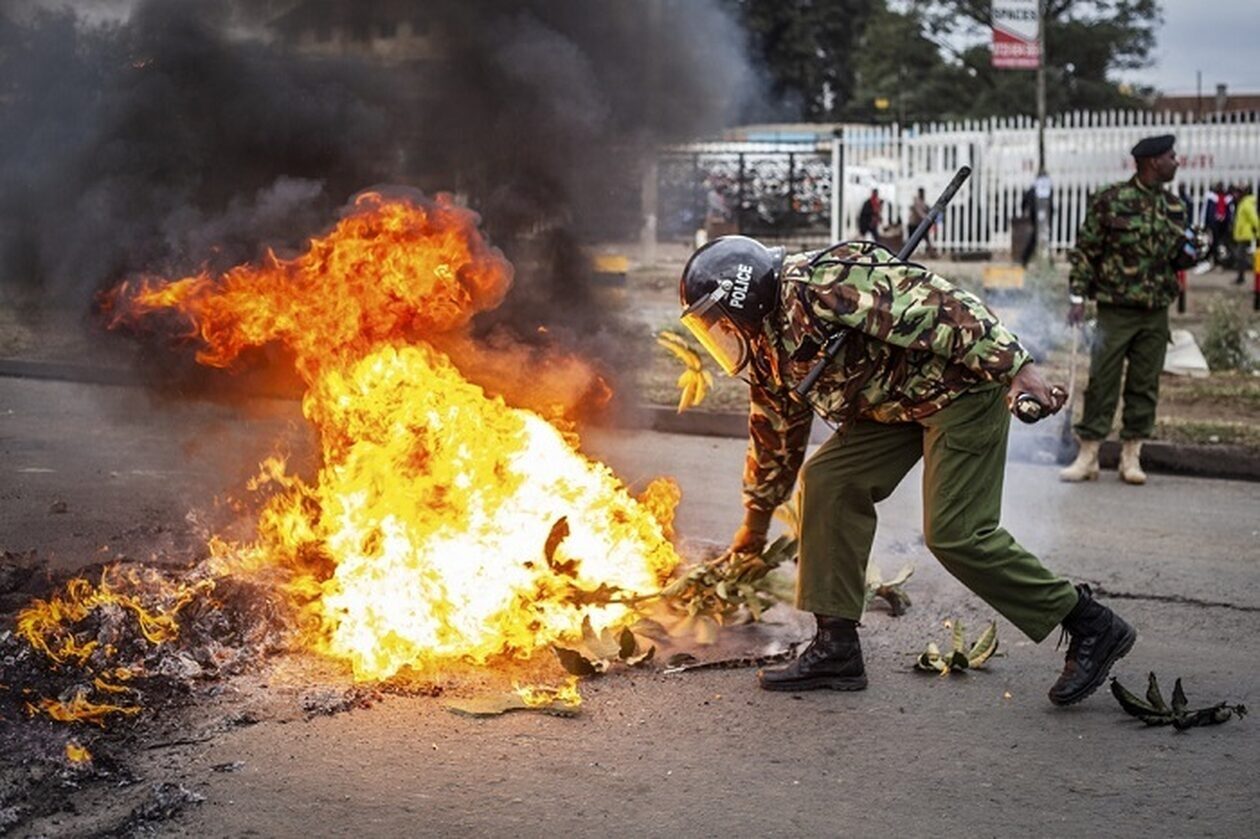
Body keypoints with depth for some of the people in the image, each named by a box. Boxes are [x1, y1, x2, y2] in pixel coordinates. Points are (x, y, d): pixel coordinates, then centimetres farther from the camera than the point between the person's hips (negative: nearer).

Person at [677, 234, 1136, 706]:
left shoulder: (813, 287, -22)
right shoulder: (767, 352, 10)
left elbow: (927, 303, -27)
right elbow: (774, 437, 23)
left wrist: (1013, 366, -31)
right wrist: (753, 529, 32)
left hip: (963, 382, -9)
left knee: (954, 533, -13)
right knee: (828, 481, -1)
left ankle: (1091, 628, 2)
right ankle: (836, 649, 3)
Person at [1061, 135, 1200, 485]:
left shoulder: (1174, 207, 10)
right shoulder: (1110, 201, -6)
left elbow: (1177, 257, 20)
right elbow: (1084, 250, -3)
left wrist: (1188, 254, -4)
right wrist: (1077, 297, -8)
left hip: (1156, 312, 5)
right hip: (1116, 308, -5)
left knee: (1144, 387, 7)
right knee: (1102, 382, -3)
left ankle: (1131, 456, 15)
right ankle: (1088, 454, 5)